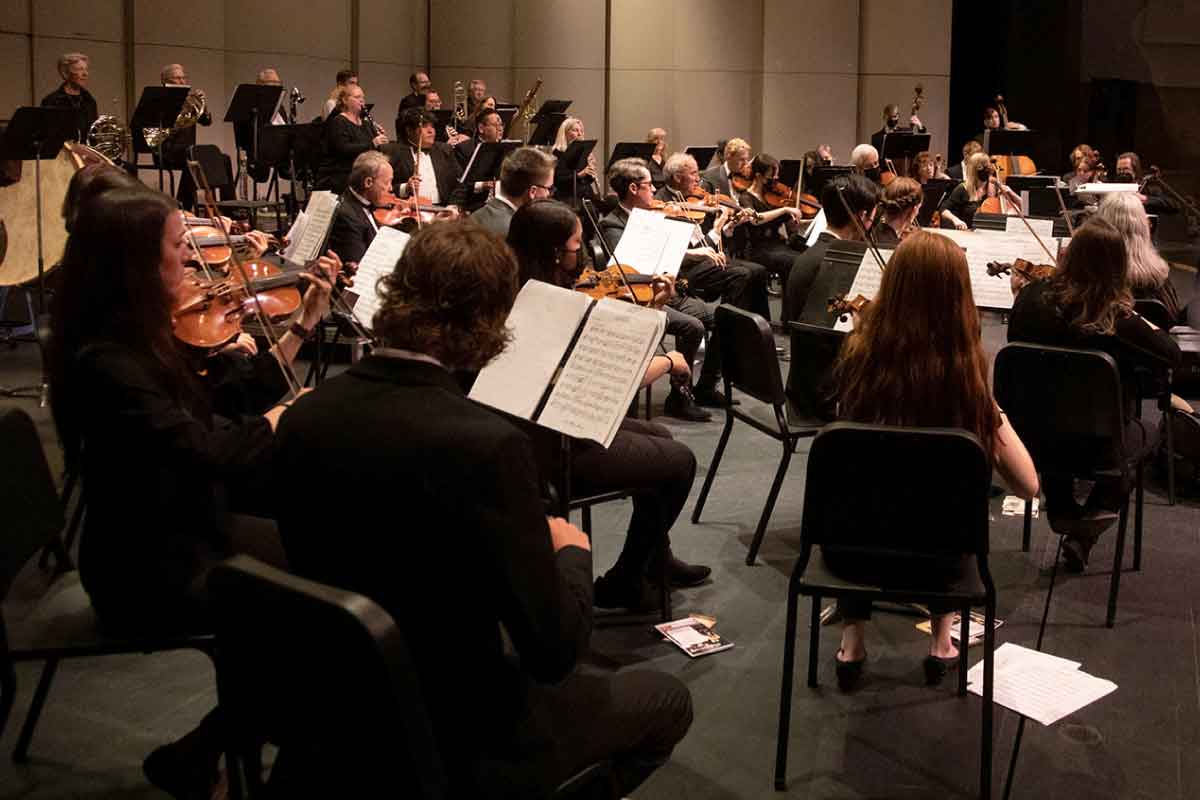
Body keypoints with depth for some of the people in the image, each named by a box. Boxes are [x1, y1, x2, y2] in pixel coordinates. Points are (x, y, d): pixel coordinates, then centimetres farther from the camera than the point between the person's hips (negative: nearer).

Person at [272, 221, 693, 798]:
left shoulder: (302, 418, -9)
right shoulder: (484, 445, -29)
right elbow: (554, 649, -24)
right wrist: (572, 551, -3)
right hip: (456, 743, -6)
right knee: (664, 701, 18)